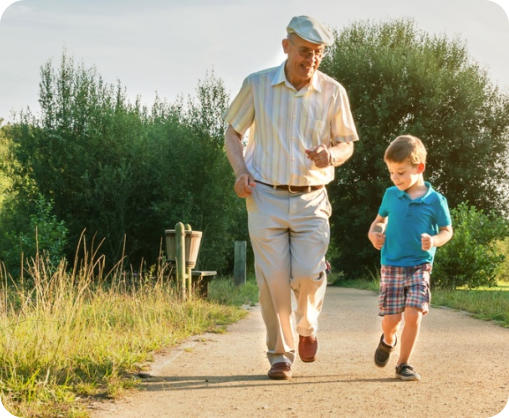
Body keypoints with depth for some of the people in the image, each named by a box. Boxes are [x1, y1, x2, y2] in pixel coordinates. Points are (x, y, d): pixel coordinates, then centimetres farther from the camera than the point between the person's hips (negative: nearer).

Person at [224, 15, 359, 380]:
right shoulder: (257, 85, -2)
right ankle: (280, 353, 14)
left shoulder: (333, 92, -1)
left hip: (311, 201, 0)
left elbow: (347, 144, 9)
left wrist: (331, 155, -16)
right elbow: (233, 131, 10)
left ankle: (307, 326, 23)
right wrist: (241, 171, -7)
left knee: (309, 274, -11)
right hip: (266, 198, 0)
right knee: (272, 280, -3)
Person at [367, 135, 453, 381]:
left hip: (420, 267, -2)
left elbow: (447, 231, 5)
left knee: (413, 315, -13)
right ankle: (388, 340, 34)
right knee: (390, 319, -2)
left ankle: (403, 364, 4)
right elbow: (380, 220, 19)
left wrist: (434, 240, -16)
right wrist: (374, 233, -2)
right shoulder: (390, 195, 5)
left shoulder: (435, 200, -3)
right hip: (391, 266, 2)